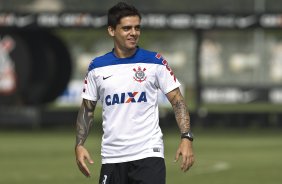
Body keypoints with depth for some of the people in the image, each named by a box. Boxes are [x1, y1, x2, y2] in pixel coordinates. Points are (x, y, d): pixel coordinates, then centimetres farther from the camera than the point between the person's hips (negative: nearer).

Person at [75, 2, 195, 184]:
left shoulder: (154, 62, -1)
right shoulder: (97, 67, 6)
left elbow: (177, 101, -1)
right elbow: (87, 109, 13)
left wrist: (186, 138, -14)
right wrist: (79, 145, -1)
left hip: (148, 153, -3)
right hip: (112, 157, 3)